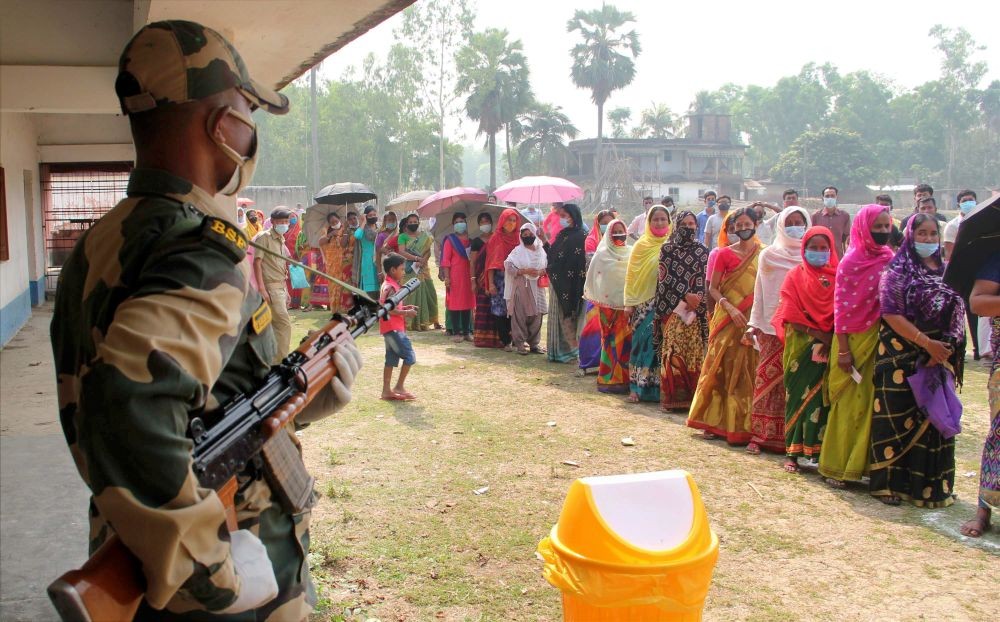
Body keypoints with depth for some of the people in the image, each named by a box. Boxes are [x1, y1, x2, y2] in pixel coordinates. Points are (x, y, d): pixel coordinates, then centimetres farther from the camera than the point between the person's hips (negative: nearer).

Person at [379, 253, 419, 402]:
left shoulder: (388, 285, 16)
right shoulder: (391, 287, -16)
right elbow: (389, 310, -24)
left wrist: (405, 308, 12)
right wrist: (406, 313, -17)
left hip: (391, 328, 10)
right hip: (393, 328, -10)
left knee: (392, 359, 11)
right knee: (409, 356, -7)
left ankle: (386, 391, 14)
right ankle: (399, 387, -1)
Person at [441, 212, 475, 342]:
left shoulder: (471, 240, 12)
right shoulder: (450, 240, 0)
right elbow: (445, 260, -4)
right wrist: (446, 277, -12)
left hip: (468, 276, 4)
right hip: (455, 277, -4)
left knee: (468, 303, 7)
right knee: (455, 304, -2)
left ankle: (467, 332, 14)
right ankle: (456, 332, 3)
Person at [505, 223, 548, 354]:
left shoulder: (541, 251, 10)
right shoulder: (517, 251, -1)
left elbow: (547, 268, 16)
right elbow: (508, 267, -9)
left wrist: (542, 272, -6)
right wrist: (525, 271, -17)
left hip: (537, 289, 4)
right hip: (521, 288, -4)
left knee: (536, 317, 5)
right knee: (520, 316, -4)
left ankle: (533, 343, 15)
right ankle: (519, 344, 3)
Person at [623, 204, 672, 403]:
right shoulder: (641, 245, 4)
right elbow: (631, 275, 4)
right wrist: (629, 303, -1)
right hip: (644, 303, -1)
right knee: (643, 343, -2)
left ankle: (662, 387, 11)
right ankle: (637, 388, 5)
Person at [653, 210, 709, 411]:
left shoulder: (702, 251, 10)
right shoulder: (667, 250, 8)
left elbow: (705, 280, 5)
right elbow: (665, 279, -1)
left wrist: (696, 299, -12)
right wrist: (686, 296, -11)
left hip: (695, 308, 1)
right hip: (672, 309, -1)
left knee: (694, 350, -4)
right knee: (673, 351, -5)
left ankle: (691, 395, 0)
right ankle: (672, 396, -2)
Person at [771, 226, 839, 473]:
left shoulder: (837, 275, 7)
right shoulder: (796, 276, 4)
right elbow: (791, 316, -4)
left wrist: (832, 337, -11)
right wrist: (818, 334, -12)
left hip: (829, 348, 1)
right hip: (801, 347, -1)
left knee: (823, 397, 0)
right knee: (799, 395, -1)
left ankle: (818, 449, 9)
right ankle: (793, 452, 4)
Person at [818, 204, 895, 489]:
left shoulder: (889, 259, 7)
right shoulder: (851, 262, -8)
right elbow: (841, 307, -10)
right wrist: (843, 349, -12)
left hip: (881, 339, 5)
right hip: (854, 339, -4)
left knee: (875, 401, 7)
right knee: (850, 403, 1)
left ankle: (867, 462, 18)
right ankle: (838, 466, 11)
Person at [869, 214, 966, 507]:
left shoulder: (947, 271, 12)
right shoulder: (897, 271, -4)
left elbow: (958, 314, 13)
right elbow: (891, 313, -12)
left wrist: (947, 347, 0)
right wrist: (926, 343, -18)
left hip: (939, 359, 5)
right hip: (902, 360, -5)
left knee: (936, 420, 8)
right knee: (898, 420, -1)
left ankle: (933, 485, 19)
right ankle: (889, 483, 10)